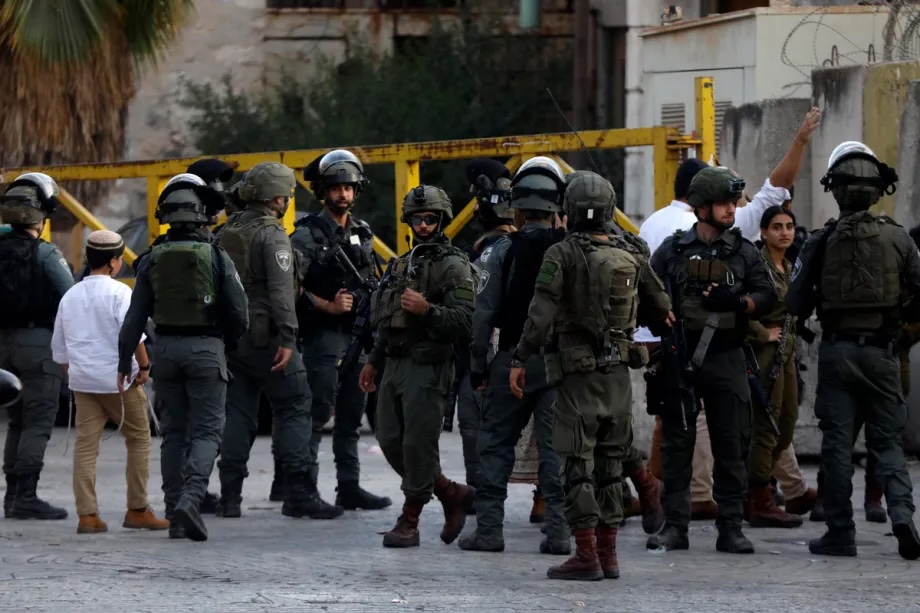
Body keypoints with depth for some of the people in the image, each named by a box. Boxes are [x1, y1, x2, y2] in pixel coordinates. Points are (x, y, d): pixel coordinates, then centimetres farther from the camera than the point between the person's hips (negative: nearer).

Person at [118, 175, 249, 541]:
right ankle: (190, 499, -22)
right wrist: (225, 343, 14)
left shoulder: (153, 261, 2)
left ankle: (175, 515, 11)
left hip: (165, 349, 3)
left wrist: (125, 364, 6)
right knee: (206, 431, -1)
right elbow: (239, 314, -6)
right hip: (206, 349, -3)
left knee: (174, 432, 11)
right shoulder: (216, 258, -6)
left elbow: (135, 318, 1)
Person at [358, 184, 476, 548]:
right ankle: (453, 495, 21)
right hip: (394, 365, 9)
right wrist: (374, 361, 25)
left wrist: (427, 310, -27)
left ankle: (409, 522, -1)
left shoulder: (453, 267, -6)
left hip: (427, 368, -9)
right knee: (390, 441, 8)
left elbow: (464, 320, -16)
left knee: (418, 443, -8)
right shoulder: (401, 265, 19)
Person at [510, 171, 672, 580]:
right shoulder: (630, 259, 6)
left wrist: (519, 360, -13)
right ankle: (607, 554, 14)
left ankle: (586, 557, -5)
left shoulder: (562, 255, -9)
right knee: (609, 464, 12)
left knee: (578, 465, -2)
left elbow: (541, 313, -17)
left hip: (578, 373, -5)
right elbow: (660, 309, 13)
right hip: (619, 372, 5)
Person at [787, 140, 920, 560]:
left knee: (837, 443, 5)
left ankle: (840, 532, 4)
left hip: (836, 350, 0)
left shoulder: (822, 242, -4)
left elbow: (796, 304, -4)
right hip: (881, 352, 1)